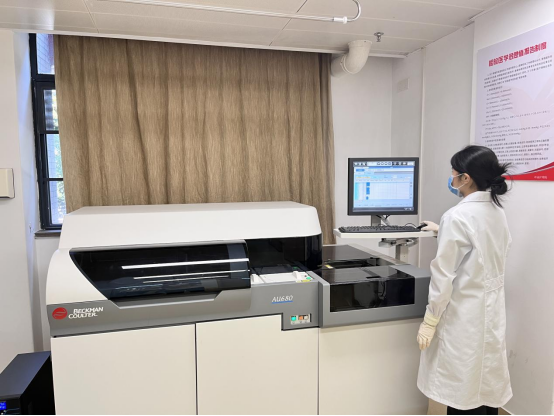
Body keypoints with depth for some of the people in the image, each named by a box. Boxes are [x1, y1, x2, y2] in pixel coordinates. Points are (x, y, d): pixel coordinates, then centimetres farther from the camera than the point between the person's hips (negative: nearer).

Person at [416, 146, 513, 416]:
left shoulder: (458, 216, -20)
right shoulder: (497, 212, 4)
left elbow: (444, 275, -19)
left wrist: (430, 321, -11)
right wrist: (443, 231, 34)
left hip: (465, 315, -8)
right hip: (492, 310, 8)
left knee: (464, 393, 7)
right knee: (488, 387, 19)